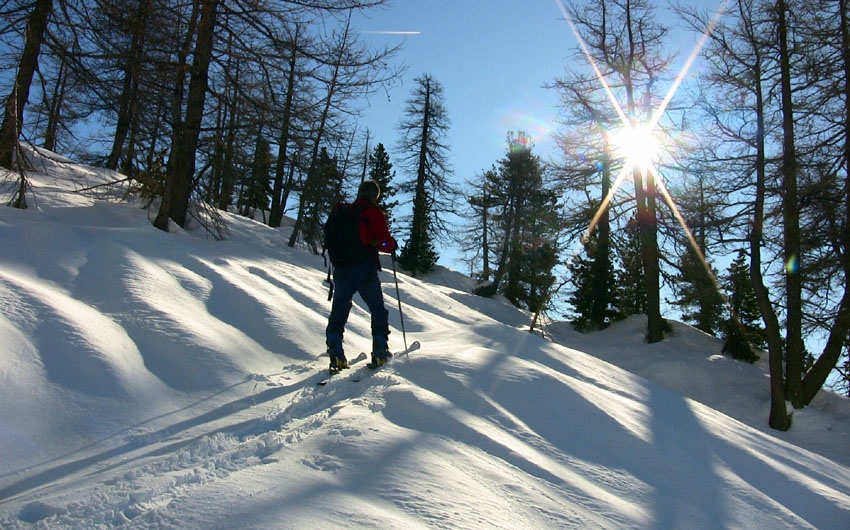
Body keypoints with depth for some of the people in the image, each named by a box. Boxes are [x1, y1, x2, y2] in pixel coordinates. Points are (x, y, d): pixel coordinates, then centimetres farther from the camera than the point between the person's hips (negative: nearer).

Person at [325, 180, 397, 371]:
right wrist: (393, 245, 12)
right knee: (378, 310, 12)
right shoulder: (375, 213, -4)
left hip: (341, 269, 4)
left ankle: (336, 355, 0)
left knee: (339, 311, 10)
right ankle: (380, 352, 10)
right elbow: (384, 243, -9)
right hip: (365, 269, -4)